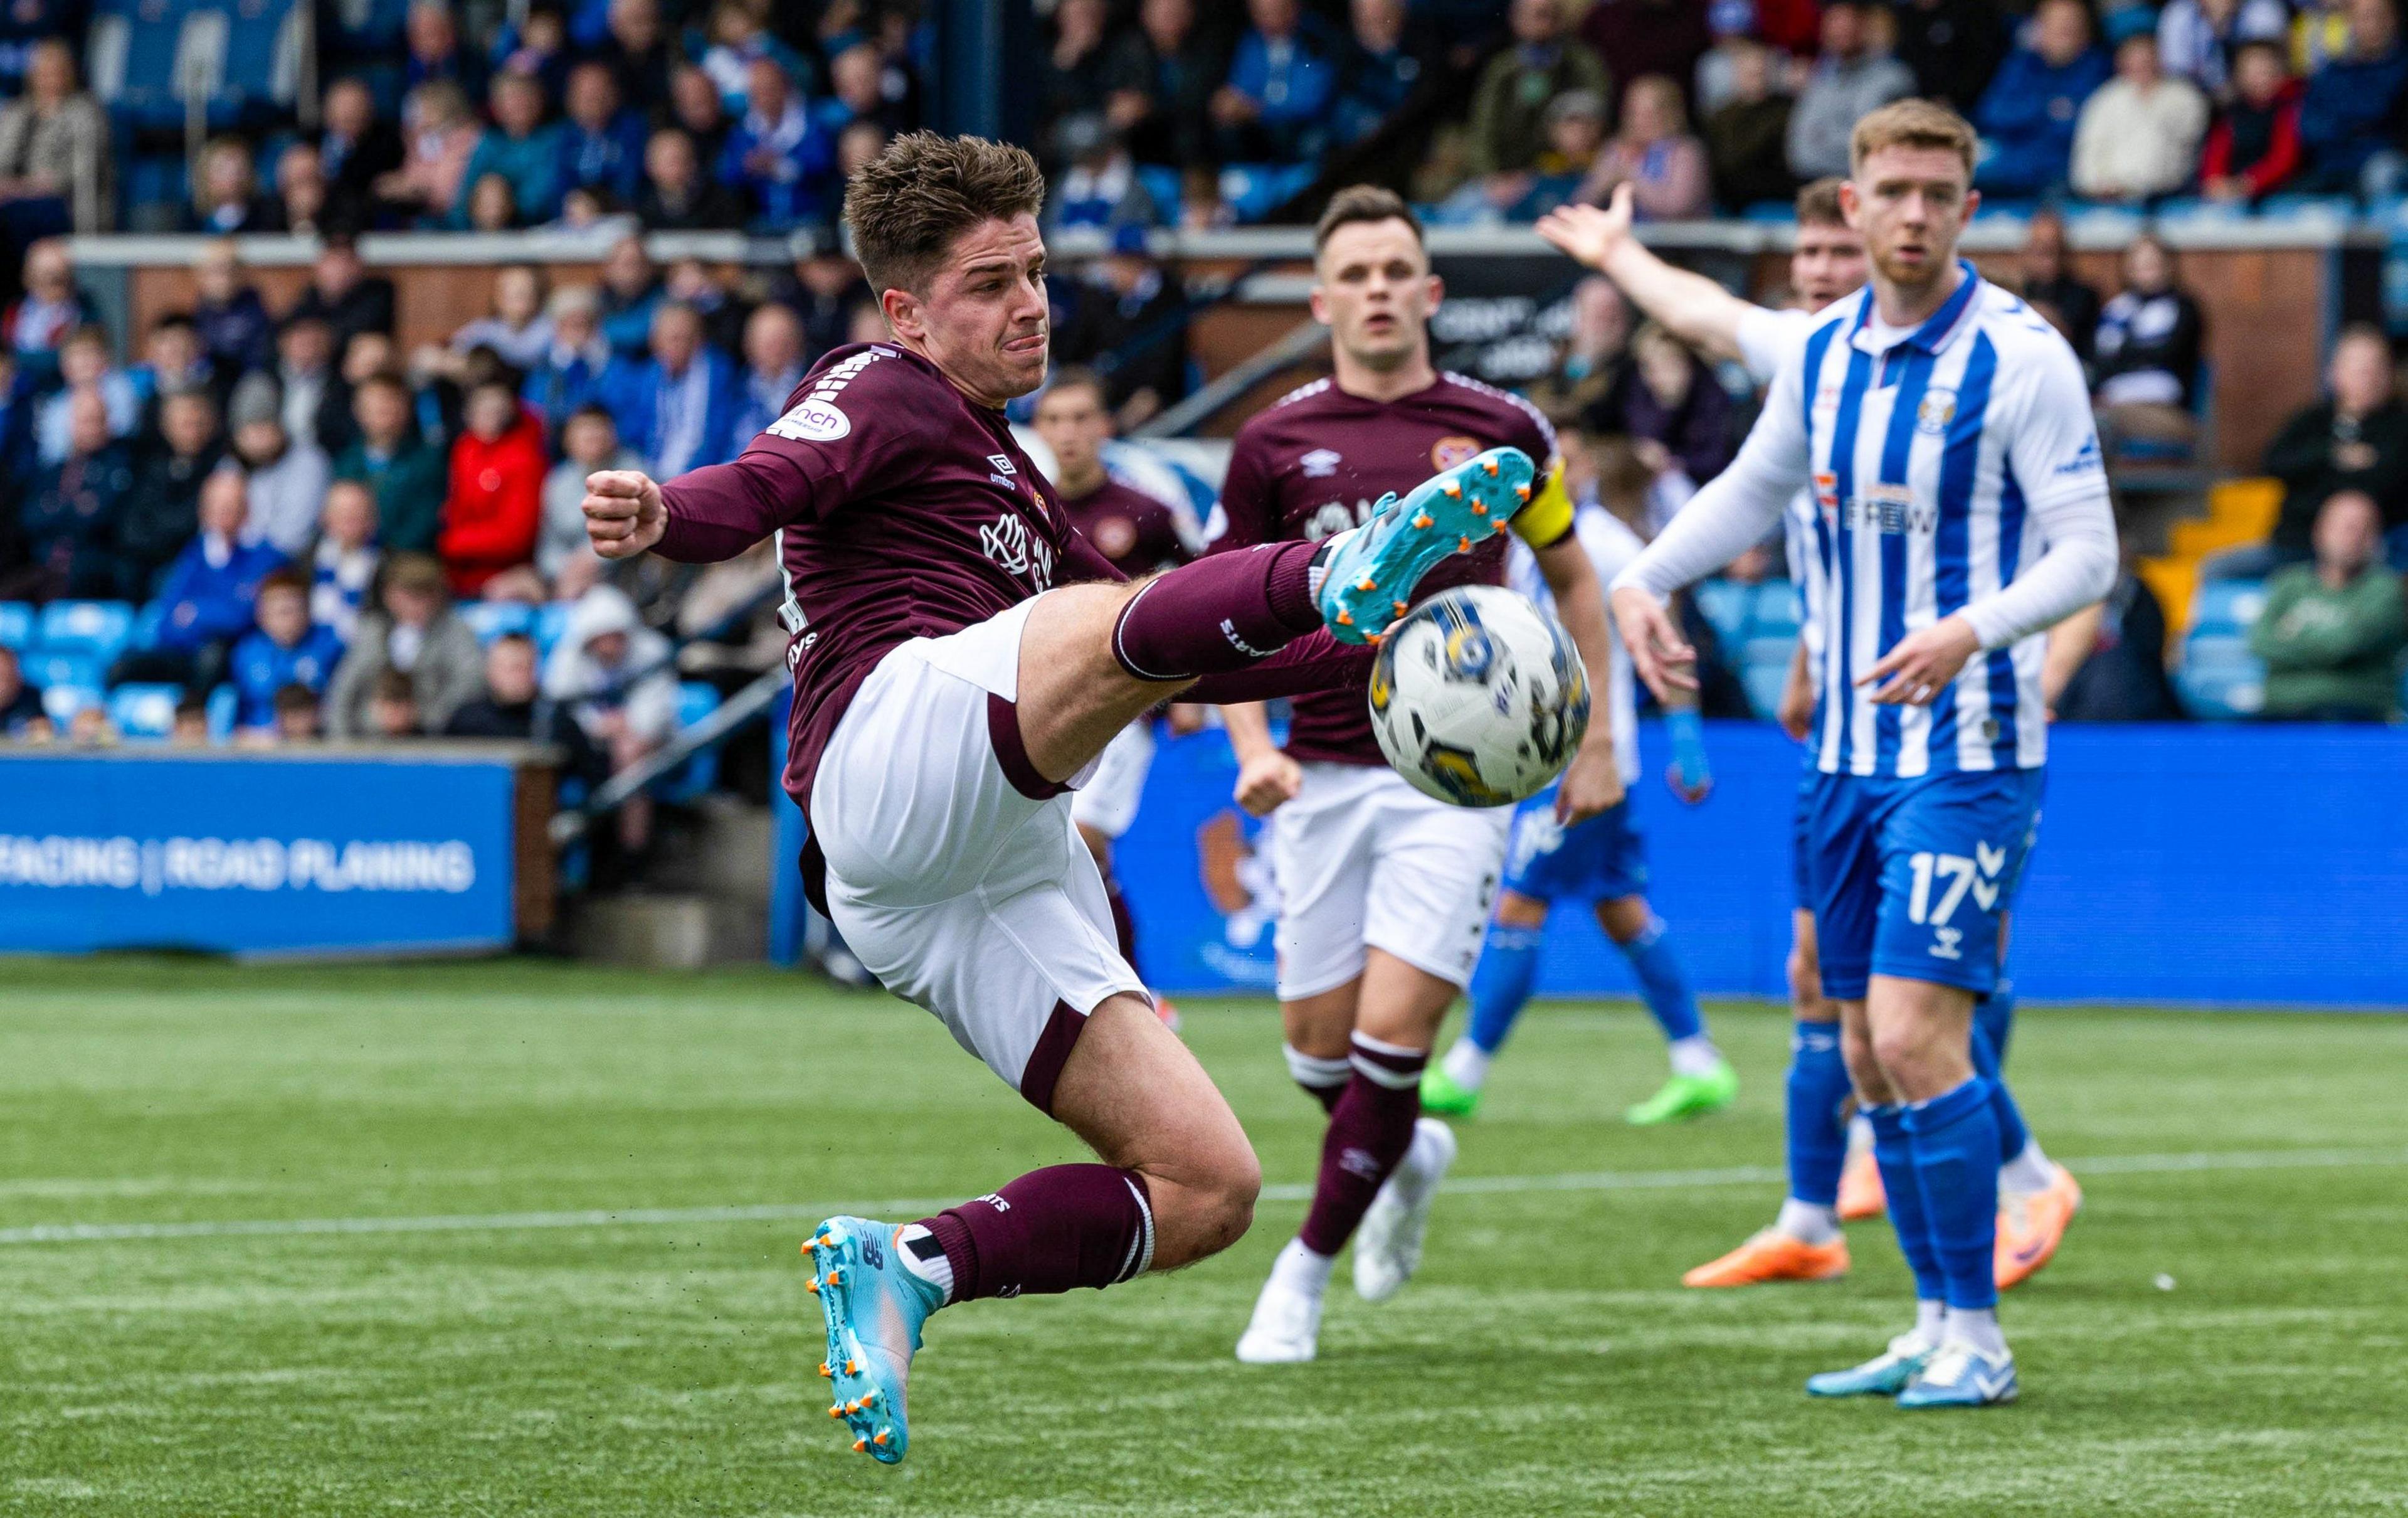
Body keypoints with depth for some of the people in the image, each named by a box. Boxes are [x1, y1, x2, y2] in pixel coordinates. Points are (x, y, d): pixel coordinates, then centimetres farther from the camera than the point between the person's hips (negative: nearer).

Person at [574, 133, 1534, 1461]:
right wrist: (665, 516, -35)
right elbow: (772, 480, -11)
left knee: (1209, 1189, 0)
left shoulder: (1011, 487, 38)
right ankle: (1339, 575, -65)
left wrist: (1370, 655, 34)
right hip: (901, 726, -9)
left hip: (1003, 881, 9)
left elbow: (1166, 663, 42)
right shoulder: (886, 394, 11)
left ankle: (907, 1267, -2)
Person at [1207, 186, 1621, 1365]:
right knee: (1318, 1042, 6)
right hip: (1326, 777, 2)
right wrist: (1253, 750, -7)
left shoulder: (1500, 429, 1)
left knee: (1393, 1030, -13)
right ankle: (1408, 1157, 40)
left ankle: (1306, 1270, 1)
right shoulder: (1276, 443, 1)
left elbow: (1572, 577, 15)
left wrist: (1595, 741, 10)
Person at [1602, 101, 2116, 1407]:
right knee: (1864, 1050, 8)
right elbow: (1753, 489, 24)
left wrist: (1970, 632, -31)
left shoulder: (2021, 359, -12)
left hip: (1967, 757, -7)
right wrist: (1641, 578, 9)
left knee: (1915, 1033, -15)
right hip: (1850, 751, 7)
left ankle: (1977, 1336, -5)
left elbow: (2087, 553, -15)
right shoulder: (1823, 354, 7)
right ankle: (1937, 1327, 19)